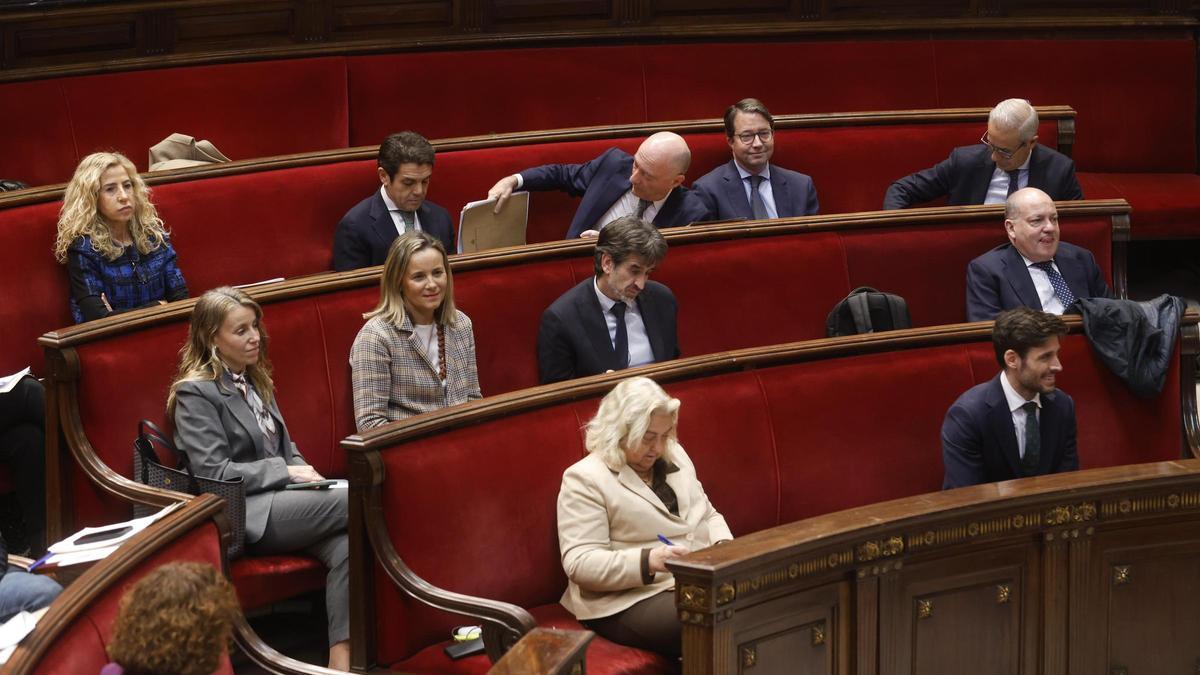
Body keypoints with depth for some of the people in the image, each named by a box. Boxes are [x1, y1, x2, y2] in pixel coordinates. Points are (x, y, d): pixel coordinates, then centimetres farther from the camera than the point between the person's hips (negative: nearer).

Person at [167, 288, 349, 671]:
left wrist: (306, 475, 3)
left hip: (279, 501, 7)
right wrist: (284, 472, -12)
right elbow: (214, 473, -12)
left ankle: (341, 660, -35)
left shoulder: (255, 381, 22)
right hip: (241, 517, -7)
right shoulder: (195, 393, -3)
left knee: (344, 547, -27)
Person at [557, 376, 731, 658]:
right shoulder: (584, 479, -7)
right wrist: (647, 562, -27)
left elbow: (708, 515, 24)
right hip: (630, 600, -8)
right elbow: (579, 563, -14)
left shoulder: (674, 456, 16)